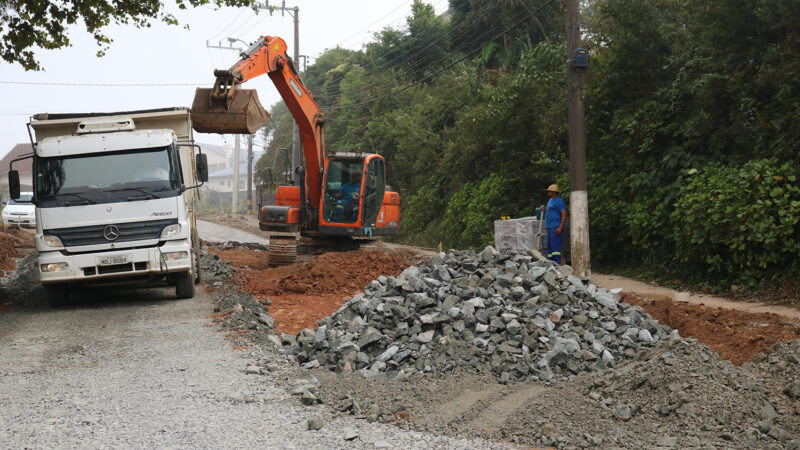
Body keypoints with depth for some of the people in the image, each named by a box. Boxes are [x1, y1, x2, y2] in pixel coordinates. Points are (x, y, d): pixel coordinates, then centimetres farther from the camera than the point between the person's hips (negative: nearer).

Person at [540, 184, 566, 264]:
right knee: (550, 247, 11)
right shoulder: (550, 200, 19)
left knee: (555, 247, -14)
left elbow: (564, 214, -16)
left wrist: (560, 227, -23)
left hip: (556, 227, -10)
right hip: (550, 227, 10)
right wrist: (544, 210, 10)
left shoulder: (559, 201, -10)